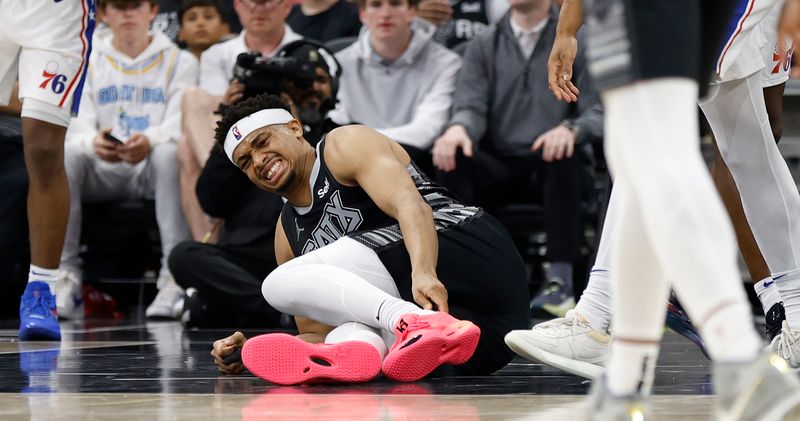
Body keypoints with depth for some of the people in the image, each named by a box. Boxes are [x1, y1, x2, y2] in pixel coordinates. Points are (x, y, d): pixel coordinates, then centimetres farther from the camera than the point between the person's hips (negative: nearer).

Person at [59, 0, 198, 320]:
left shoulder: (179, 61, 9)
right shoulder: (86, 63, 14)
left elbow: (180, 123, -6)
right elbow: (78, 124, 0)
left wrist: (150, 140, -31)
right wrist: (93, 141, -27)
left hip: (153, 170, -2)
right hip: (103, 172, 2)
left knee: (170, 153, -36)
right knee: (64, 154, -30)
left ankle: (175, 276, -39)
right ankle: (66, 275, -30)